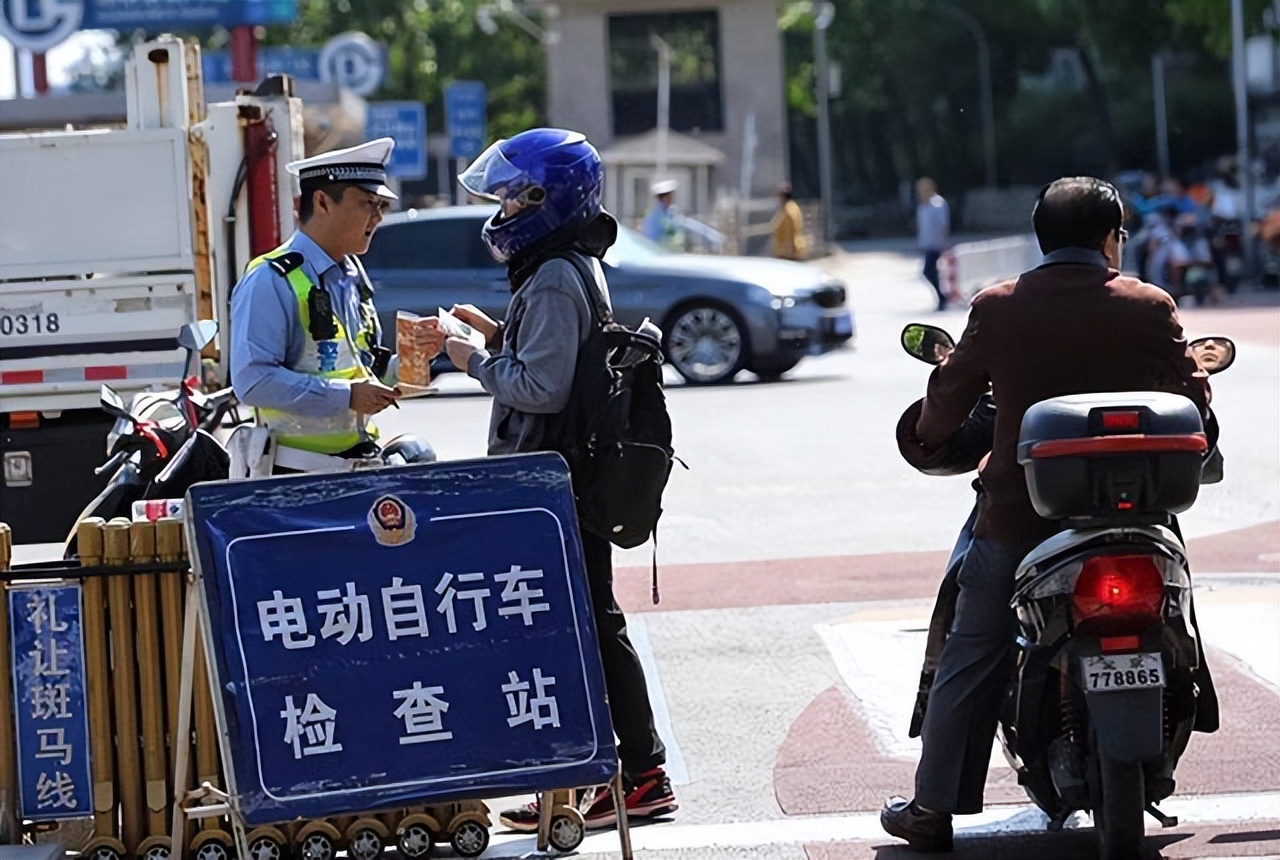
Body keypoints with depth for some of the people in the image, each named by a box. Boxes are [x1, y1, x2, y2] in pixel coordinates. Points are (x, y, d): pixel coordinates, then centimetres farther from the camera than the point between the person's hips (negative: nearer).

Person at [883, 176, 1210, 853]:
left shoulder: (998, 308, -4)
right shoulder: (1148, 309, -4)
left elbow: (948, 399, 4)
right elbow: (1191, 398, 5)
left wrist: (925, 434, 27)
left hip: (1016, 514, 0)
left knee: (971, 657, 9)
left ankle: (934, 808, 9)